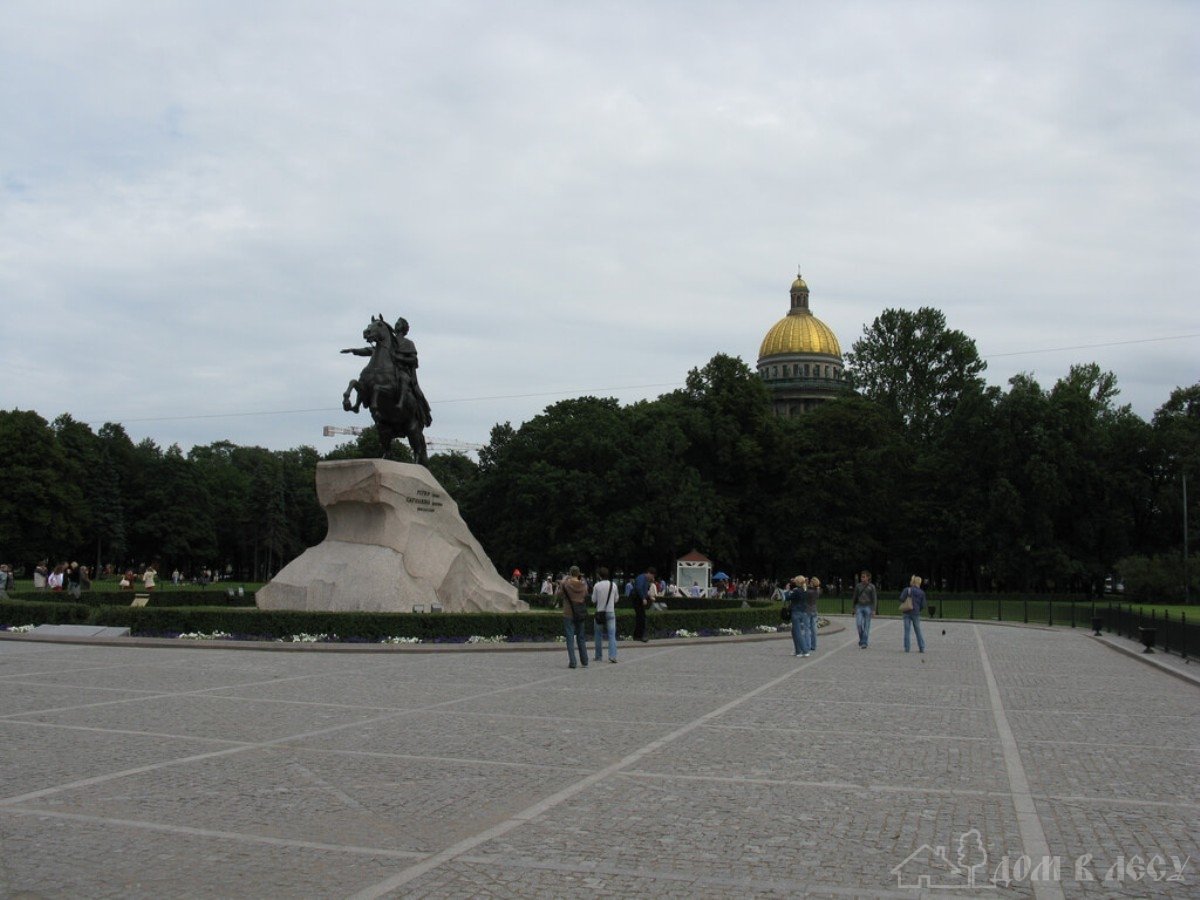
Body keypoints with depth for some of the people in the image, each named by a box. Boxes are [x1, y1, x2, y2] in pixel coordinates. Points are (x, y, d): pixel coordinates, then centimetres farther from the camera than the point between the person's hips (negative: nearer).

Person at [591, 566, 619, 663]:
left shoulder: (597, 585, -7)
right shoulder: (613, 585, -1)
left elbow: (593, 600, -1)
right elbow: (616, 599, 9)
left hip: (600, 612, -1)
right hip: (611, 612, 1)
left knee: (599, 635, 11)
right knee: (612, 634, 0)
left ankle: (599, 656, 16)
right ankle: (612, 656, -12)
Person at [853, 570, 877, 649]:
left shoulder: (871, 587, -3)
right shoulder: (858, 586, 6)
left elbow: (874, 599, -4)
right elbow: (855, 597, 12)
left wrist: (873, 610, -10)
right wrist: (854, 608, 10)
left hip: (868, 607, -2)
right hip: (859, 607, 2)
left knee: (866, 625, -1)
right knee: (859, 624, -10)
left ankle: (864, 643, 3)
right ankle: (862, 638, 13)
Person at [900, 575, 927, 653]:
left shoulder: (907, 590, -5)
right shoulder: (921, 593, 1)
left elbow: (901, 599, -14)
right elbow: (923, 605, 2)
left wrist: (902, 606, 5)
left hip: (907, 613, -2)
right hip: (916, 614, 2)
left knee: (907, 631, 3)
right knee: (918, 631, 11)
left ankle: (907, 648, 2)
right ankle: (922, 648, 12)